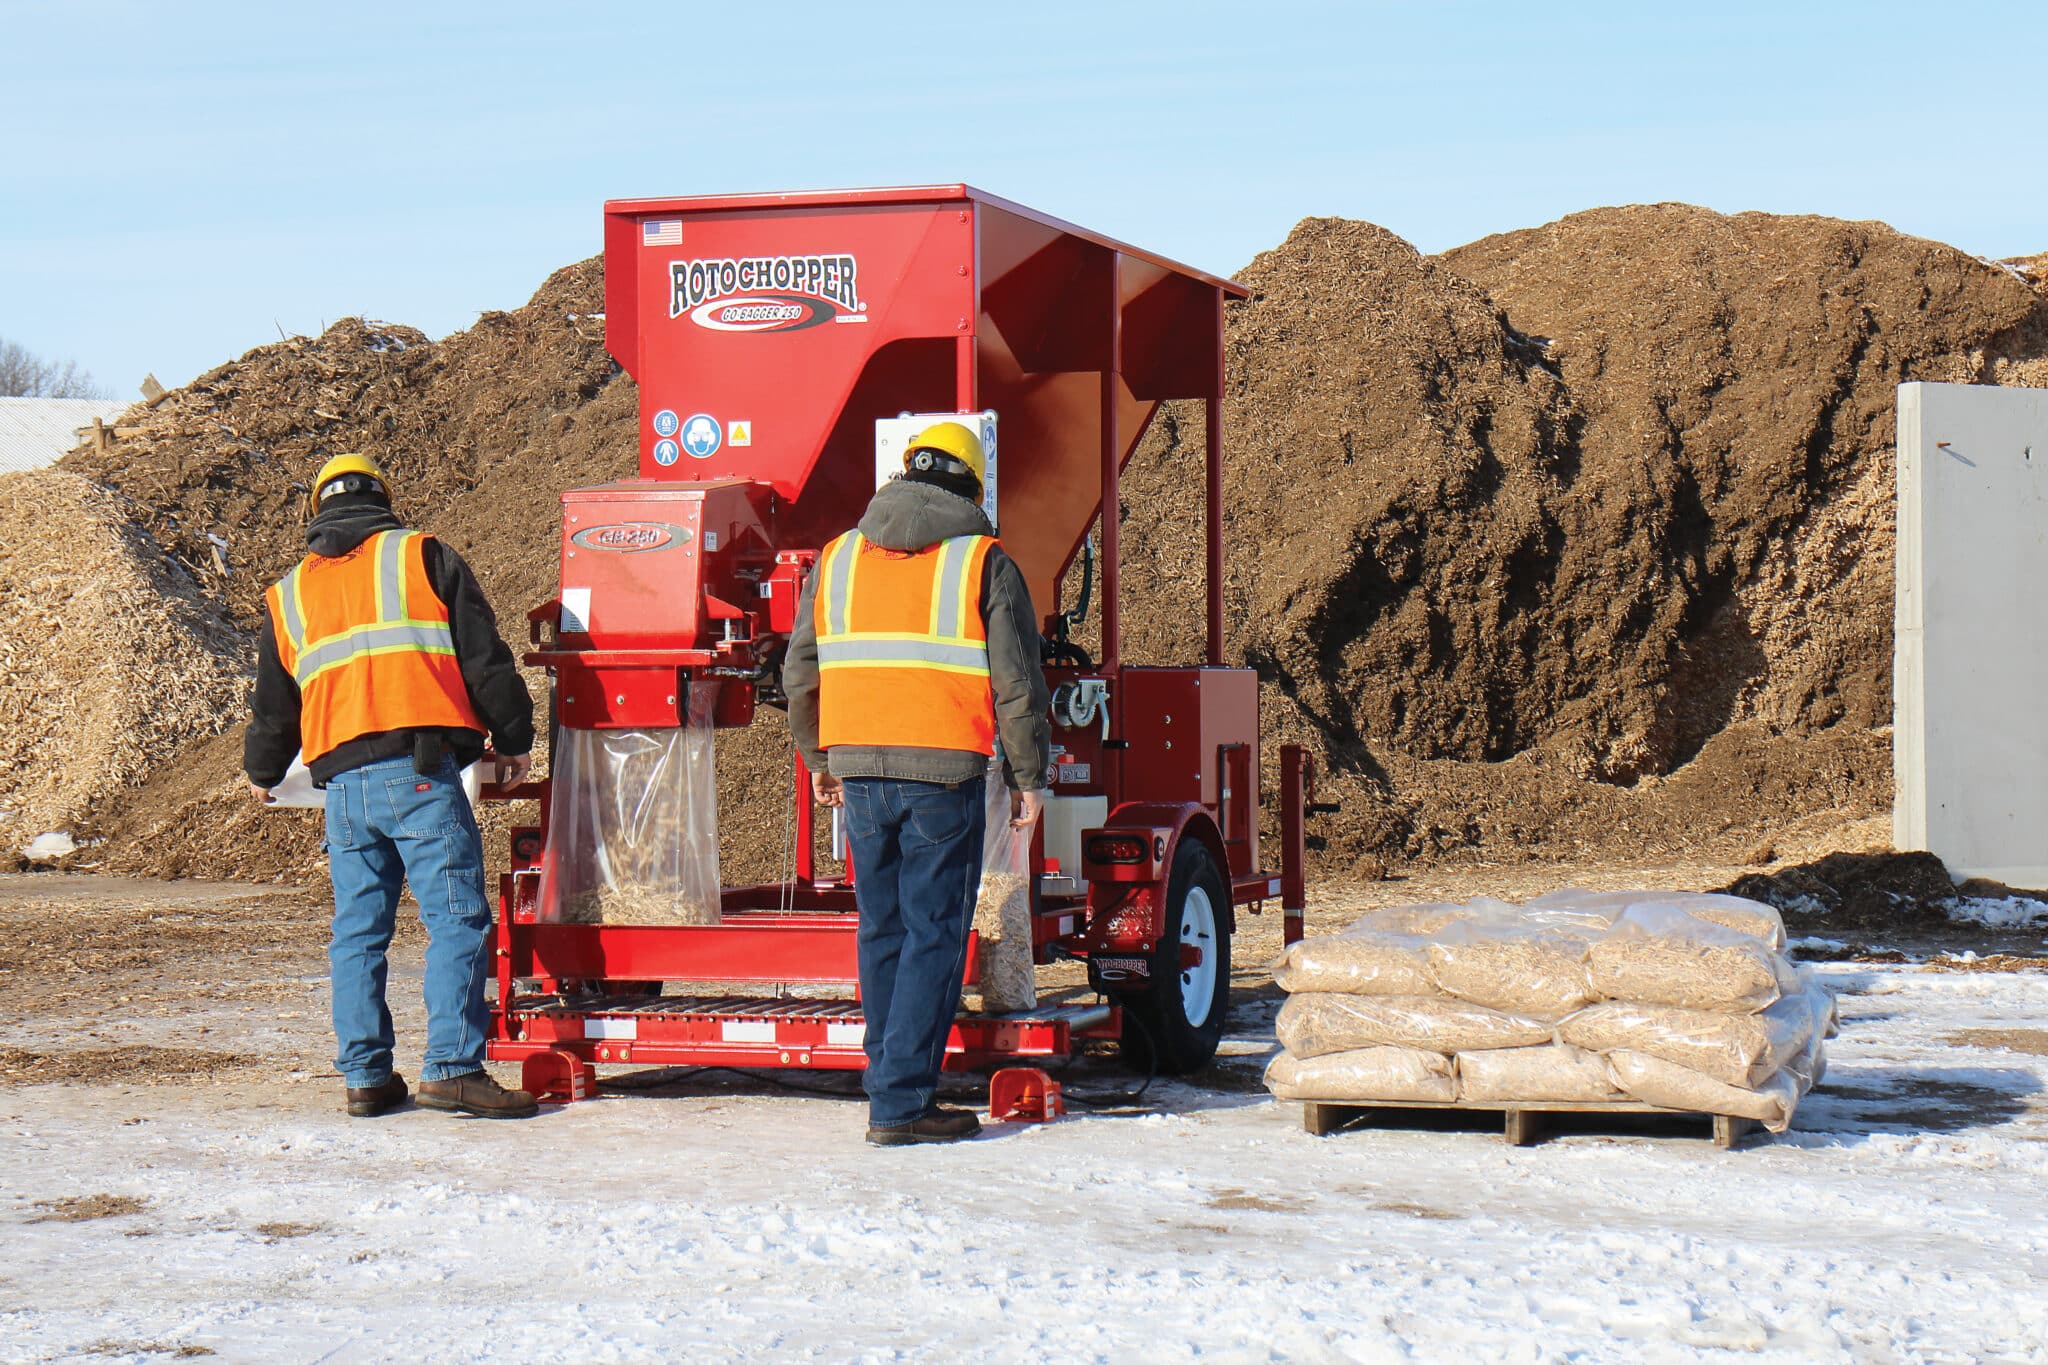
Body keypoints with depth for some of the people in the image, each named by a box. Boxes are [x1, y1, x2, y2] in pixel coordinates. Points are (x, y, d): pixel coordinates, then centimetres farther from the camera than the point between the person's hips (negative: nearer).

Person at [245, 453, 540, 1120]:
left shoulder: (290, 594, 21)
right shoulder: (423, 556, 9)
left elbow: (272, 707, 29)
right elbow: (483, 658, 4)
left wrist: (263, 773, 46)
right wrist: (513, 739, 13)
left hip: (343, 781, 5)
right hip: (420, 768, -4)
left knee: (357, 930, 11)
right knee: (457, 919, -6)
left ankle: (364, 1076, 10)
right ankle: (452, 1067, -15)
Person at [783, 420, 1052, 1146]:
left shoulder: (838, 558, 11)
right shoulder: (984, 564, -1)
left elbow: (800, 674, 15)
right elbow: (1016, 683, -4)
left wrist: (819, 759, 26)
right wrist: (1028, 777, 5)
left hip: (860, 769, 4)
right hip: (945, 772, -4)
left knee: (883, 930, 14)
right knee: (934, 935, -1)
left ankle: (892, 1086, 19)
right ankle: (902, 1101, -5)